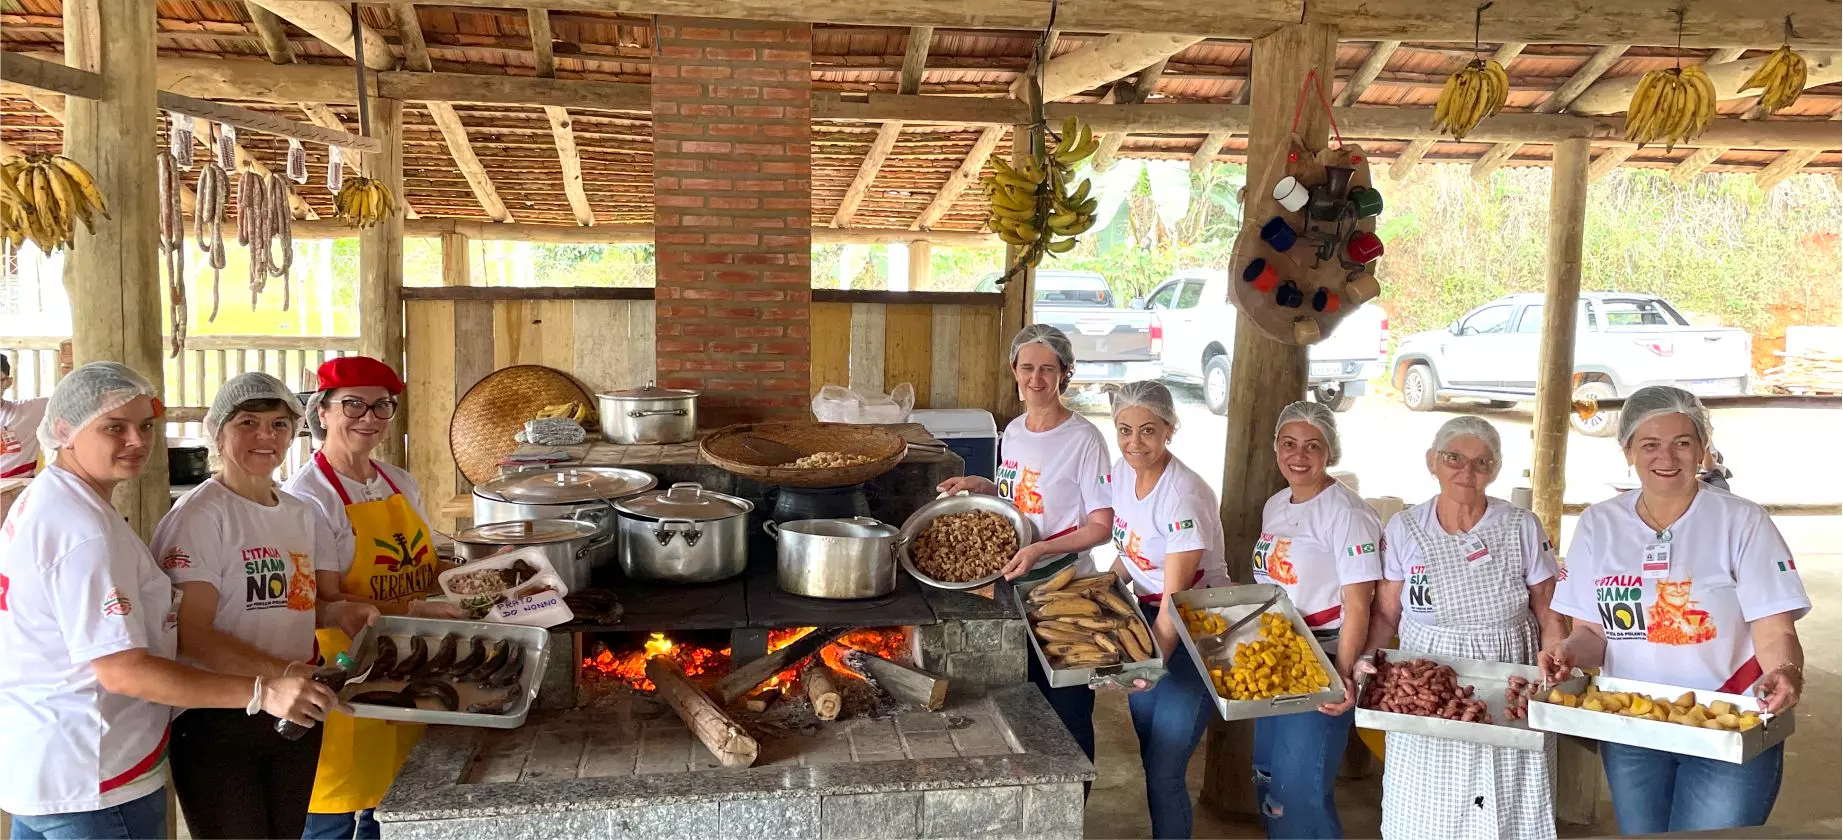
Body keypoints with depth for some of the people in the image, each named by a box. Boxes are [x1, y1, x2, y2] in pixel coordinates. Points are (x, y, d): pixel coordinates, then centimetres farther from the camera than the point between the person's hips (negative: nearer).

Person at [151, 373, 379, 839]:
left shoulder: (303, 515, 8)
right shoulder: (200, 515, -13)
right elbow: (191, 634, -19)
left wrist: (338, 612, -3)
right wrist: (280, 672, -30)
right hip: (217, 720, -7)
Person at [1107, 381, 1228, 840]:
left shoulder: (1184, 496, -26)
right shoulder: (1123, 471, -2)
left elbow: (1174, 601, -27)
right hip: (1147, 618, 8)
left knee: (1164, 772, -7)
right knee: (1151, 759, 16)